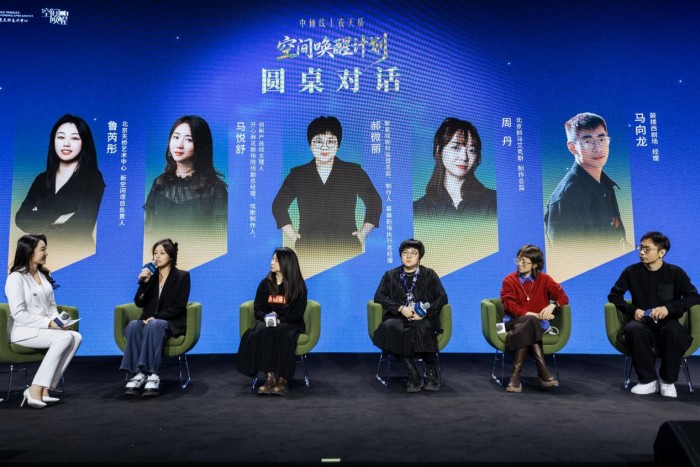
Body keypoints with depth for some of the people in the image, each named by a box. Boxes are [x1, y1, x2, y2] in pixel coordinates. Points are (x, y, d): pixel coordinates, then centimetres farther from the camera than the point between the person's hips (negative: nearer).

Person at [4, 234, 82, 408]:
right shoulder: (16, 277, -9)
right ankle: (35, 391, -26)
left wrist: (58, 322, -3)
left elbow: (52, 306, 17)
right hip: (22, 330, -7)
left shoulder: (44, 276, 15)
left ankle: (45, 389, -23)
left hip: (44, 328, 7)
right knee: (65, 337, -30)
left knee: (76, 337, -21)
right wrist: (49, 323, -21)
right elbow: (19, 314, -16)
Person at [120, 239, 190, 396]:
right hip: (150, 321, 4)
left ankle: (152, 374, -43)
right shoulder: (150, 275, 13)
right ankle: (138, 373, -37)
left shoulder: (182, 276, 2)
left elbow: (179, 306, -6)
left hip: (172, 323, -4)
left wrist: (156, 317, -18)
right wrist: (143, 282, -11)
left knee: (154, 325, -38)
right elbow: (139, 303, 5)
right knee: (133, 325, -31)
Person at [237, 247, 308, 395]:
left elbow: (298, 313, -4)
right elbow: (258, 308, 9)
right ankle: (270, 376, -34)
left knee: (281, 334, -37)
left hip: (289, 323, -3)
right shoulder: (265, 283, 10)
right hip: (267, 321, 3)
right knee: (261, 333, -32)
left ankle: (282, 379, -34)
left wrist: (279, 319, -18)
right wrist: (266, 317, -13)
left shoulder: (298, 285, 1)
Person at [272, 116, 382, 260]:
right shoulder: (298, 174, 12)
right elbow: (279, 205, 20)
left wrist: (363, 233, 9)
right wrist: (292, 235, 11)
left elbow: (374, 202, 16)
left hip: (346, 249, -1)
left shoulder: (354, 172, 9)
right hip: (308, 250, 1)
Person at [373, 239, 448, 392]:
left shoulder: (429, 274, 14)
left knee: (420, 329, -39)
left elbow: (442, 298, 7)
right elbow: (379, 296, 5)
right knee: (390, 327, -36)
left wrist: (425, 312, -11)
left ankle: (432, 374, -23)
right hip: (398, 317, 2)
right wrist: (401, 308, -10)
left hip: (423, 319, -1)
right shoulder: (390, 275, 17)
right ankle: (414, 375, -33)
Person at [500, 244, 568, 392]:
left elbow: (563, 297, 5)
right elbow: (510, 306, -5)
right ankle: (543, 371, -40)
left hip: (538, 324, 1)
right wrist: (532, 314, -18)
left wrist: (552, 305, -18)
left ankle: (516, 374, -39)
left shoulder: (544, 279, 13)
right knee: (530, 321, -37)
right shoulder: (509, 280, 8)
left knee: (526, 328, -37)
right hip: (515, 322, -1)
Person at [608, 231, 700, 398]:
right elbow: (614, 295, 8)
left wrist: (669, 308, -21)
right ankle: (648, 381, -21)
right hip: (642, 322, 1)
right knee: (633, 329, -37)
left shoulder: (675, 272, 1)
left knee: (674, 330, -38)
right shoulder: (631, 272, 3)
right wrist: (632, 310, -9)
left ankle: (668, 381, -15)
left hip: (666, 323, 0)